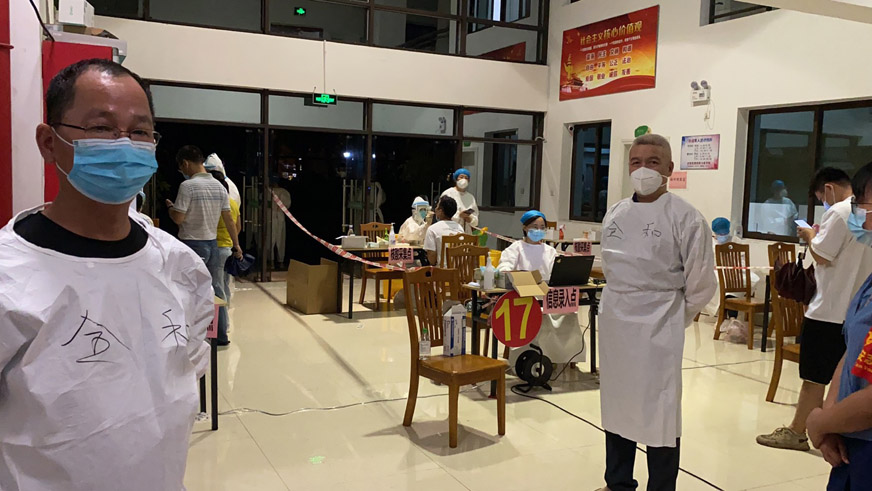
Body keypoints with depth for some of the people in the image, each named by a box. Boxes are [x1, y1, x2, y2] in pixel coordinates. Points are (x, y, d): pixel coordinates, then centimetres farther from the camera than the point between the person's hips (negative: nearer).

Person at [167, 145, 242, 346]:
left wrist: (170, 206, 7)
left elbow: (178, 218, -14)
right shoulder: (219, 186, 7)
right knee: (216, 289, 12)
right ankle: (221, 335, 19)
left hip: (192, 244, -6)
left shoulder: (188, 186, -14)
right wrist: (236, 245, 13)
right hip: (212, 243, 7)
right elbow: (229, 219, 8)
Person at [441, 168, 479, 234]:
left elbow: (475, 222, 12)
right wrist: (458, 215, -17)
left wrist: (469, 219, -9)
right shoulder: (447, 193, 1)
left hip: (466, 233, 4)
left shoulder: (471, 197, 14)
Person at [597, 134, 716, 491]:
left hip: (657, 327, -6)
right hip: (614, 321, 6)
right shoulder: (615, 213, 6)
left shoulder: (685, 217, -11)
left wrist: (675, 318, 1)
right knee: (616, 405, 17)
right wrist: (621, 301, 14)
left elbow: (700, 282, -7)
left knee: (659, 411, 2)